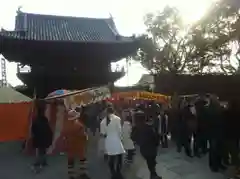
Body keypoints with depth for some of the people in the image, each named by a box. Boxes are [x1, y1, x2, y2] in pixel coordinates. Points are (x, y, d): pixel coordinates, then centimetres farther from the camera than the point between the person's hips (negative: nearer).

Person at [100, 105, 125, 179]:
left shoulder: (103, 121, 2)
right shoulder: (117, 118, -11)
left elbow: (102, 133, 3)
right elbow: (119, 130, -9)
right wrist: (120, 138, 8)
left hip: (108, 142, 4)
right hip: (116, 140, -4)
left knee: (111, 159, 12)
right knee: (119, 158, 11)